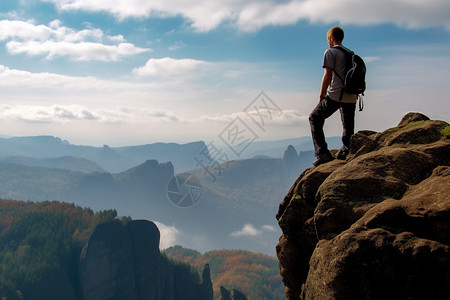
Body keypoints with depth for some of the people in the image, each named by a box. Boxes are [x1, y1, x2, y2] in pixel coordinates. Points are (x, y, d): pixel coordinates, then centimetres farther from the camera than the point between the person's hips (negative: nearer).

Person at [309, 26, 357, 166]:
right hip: (351, 97, 6)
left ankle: (323, 153, -2)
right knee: (348, 128, 13)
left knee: (315, 118, 7)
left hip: (335, 95, -6)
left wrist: (321, 96, -5)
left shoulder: (330, 52, -2)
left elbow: (327, 75, -10)